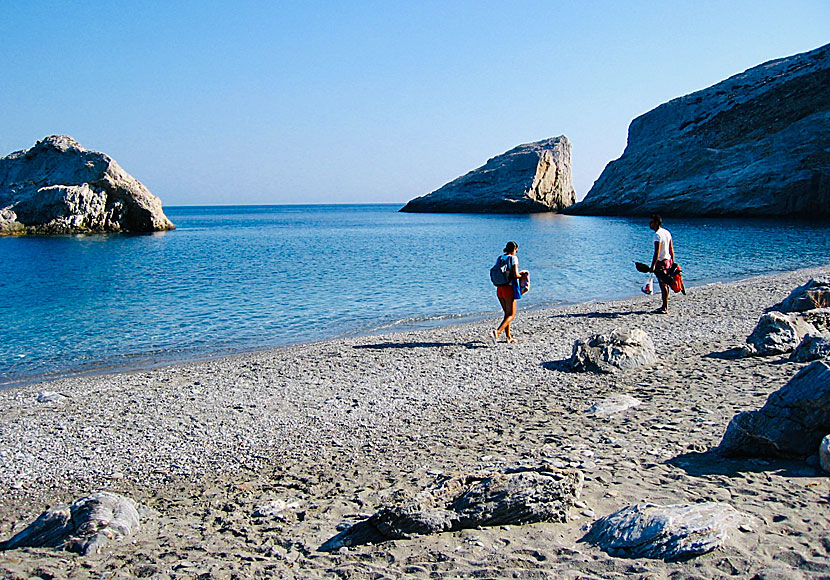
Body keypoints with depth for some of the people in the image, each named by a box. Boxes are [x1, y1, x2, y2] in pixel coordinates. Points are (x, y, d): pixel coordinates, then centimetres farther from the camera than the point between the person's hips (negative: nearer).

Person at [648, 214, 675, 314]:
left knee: (663, 285, -5)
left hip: (661, 262, -9)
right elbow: (671, 249, 15)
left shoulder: (657, 234, -17)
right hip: (668, 261, 9)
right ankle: (665, 306, 24)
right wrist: (672, 262, 21)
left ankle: (665, 309, -2)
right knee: (665, 284, 16)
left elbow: (657, 252, -24)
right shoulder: (667, 232, 11)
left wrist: (653, 266, -26)